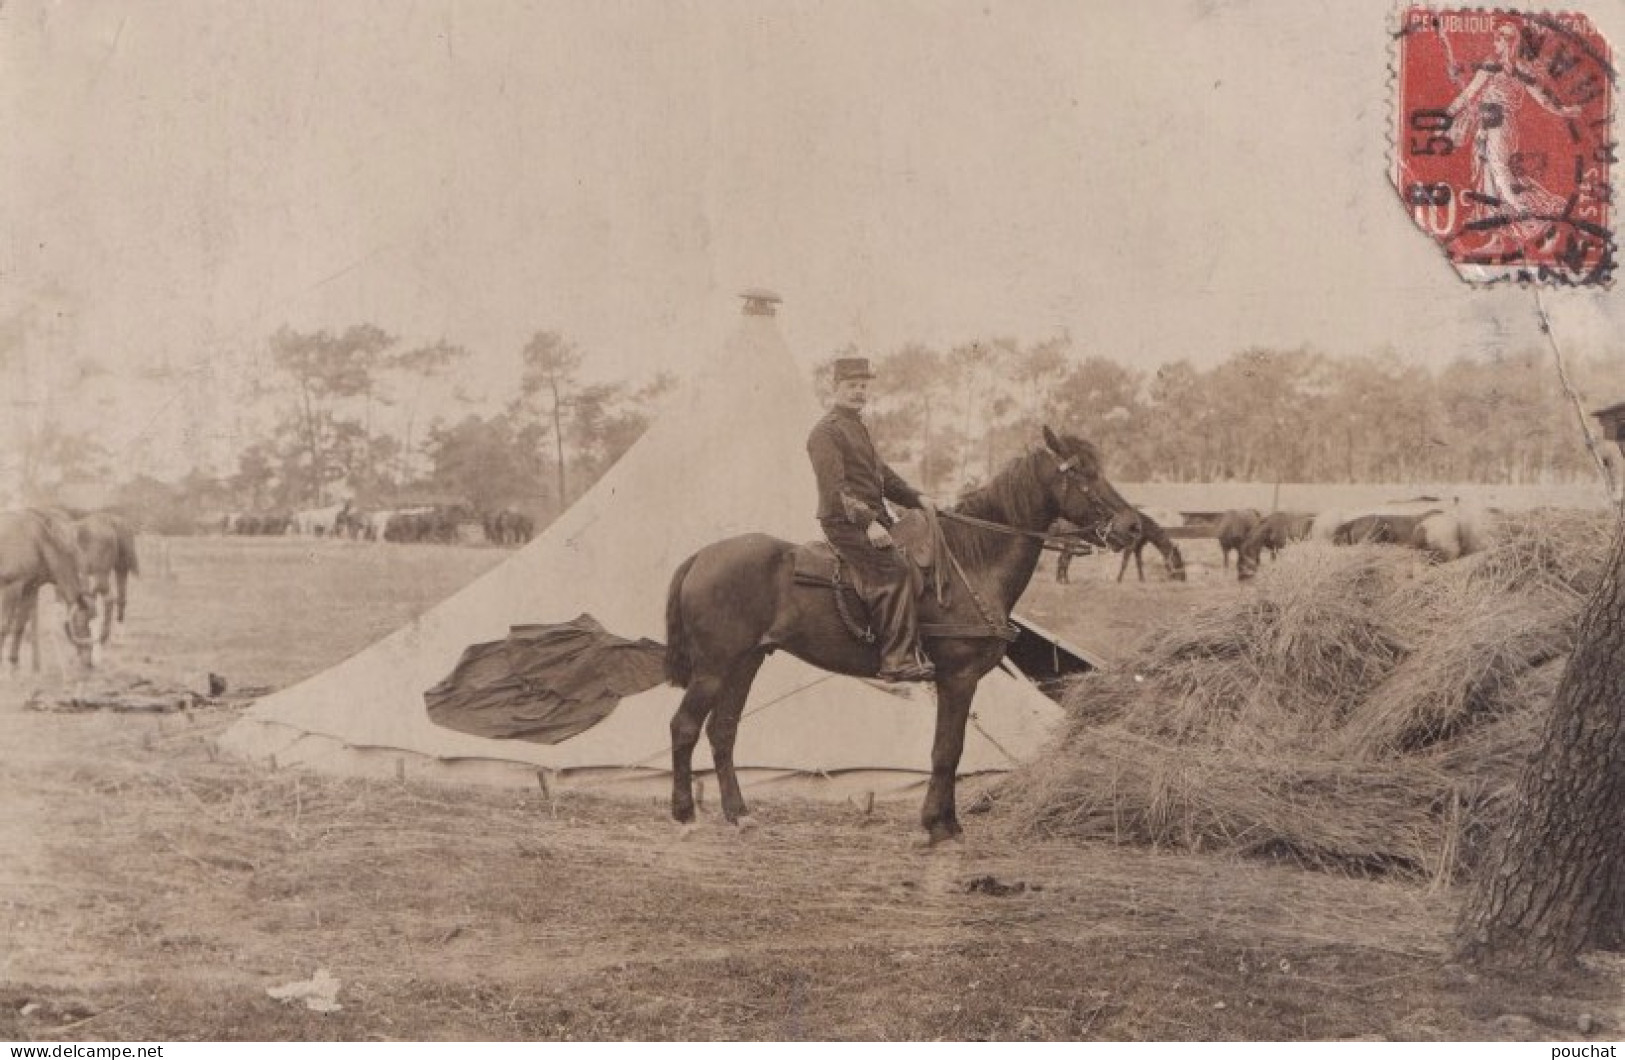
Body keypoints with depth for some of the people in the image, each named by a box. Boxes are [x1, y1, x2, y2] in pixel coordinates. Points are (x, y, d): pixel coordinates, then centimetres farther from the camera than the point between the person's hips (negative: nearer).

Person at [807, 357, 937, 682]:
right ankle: (898, 659, -31)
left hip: (873, 520, 10)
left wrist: (916, 498, 12)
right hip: (845, 524, -10)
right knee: (892, 570, -26)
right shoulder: (826, 431, -8)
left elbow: (882, 474, 27)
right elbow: (835, 487, -18)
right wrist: (868, 522, -26)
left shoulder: (857, 428, 22)